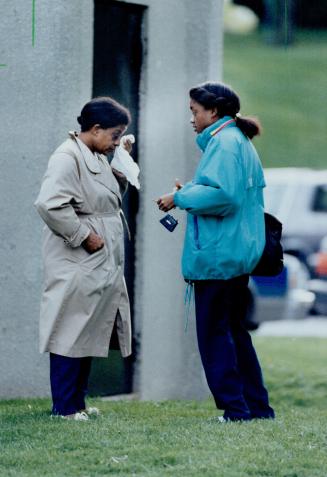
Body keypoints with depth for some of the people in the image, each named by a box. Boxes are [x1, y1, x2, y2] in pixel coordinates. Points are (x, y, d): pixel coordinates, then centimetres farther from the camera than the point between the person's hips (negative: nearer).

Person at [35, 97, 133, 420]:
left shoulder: (97, 159, 15)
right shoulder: (67, 158, -15)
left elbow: (110, 197, 27)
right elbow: (49, 204, -26)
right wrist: (85, 236, -21)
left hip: (99, 266, 10)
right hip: (76, 264, -10)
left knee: (89, 332, 13)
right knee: (71, 332, -4)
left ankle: (77, 403, 20)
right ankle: (64, 406, 2)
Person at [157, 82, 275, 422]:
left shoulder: (223, 141, -13)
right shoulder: (241, 141, 19)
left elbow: (222, 194, -24)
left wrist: (180, 198, -12)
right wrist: (191, 192, 16)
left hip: (217, 254, -10)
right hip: (241, 254, 10)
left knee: (214, 333, -5)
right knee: (233, 330, 15)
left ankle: (236, 407, -5)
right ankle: (257, 405, 17)